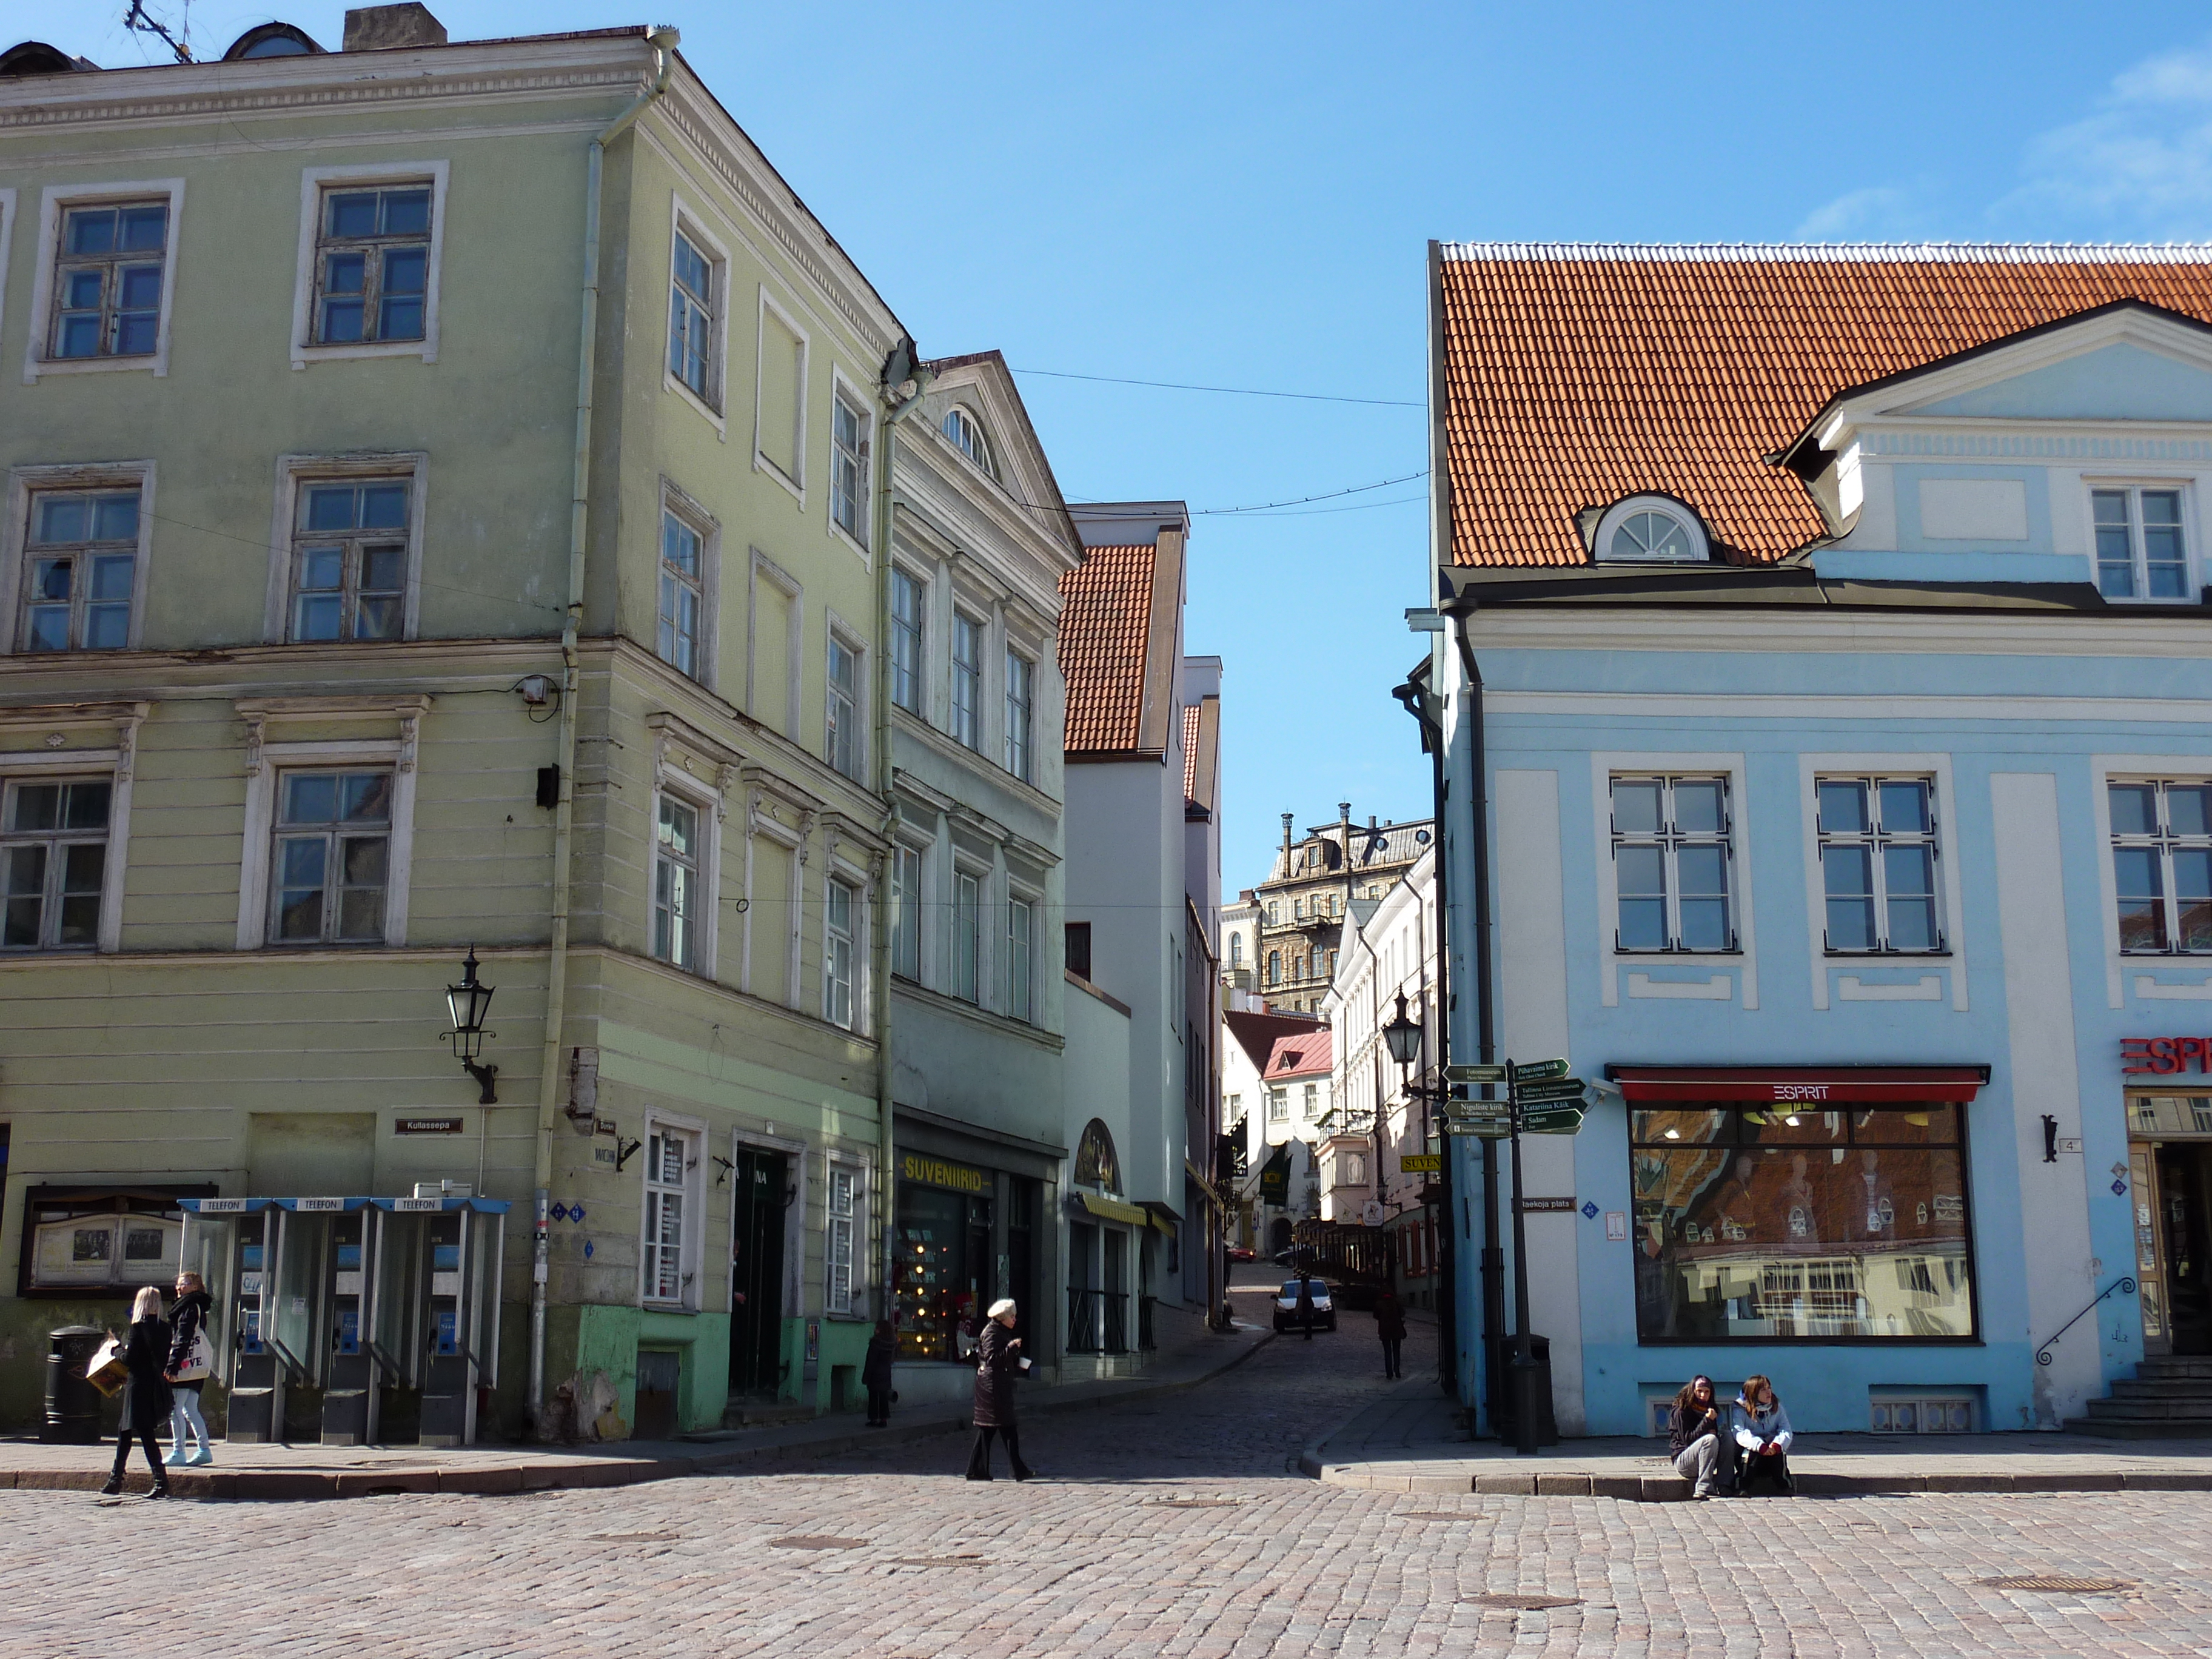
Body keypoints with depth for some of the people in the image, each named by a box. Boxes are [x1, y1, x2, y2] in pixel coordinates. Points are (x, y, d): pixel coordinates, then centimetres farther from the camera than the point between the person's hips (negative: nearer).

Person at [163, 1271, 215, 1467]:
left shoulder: (189, 1308, -11)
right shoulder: (198, 1308, 18)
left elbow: (182, 1339, -18)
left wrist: (172, 1366, -21)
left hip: (184, 1367, -10)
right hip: (196, 1368, 10)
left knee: (175, 1409, -5)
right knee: (190, 1410, 12)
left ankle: (178, 1452, -4)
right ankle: (205, 1450, 12)